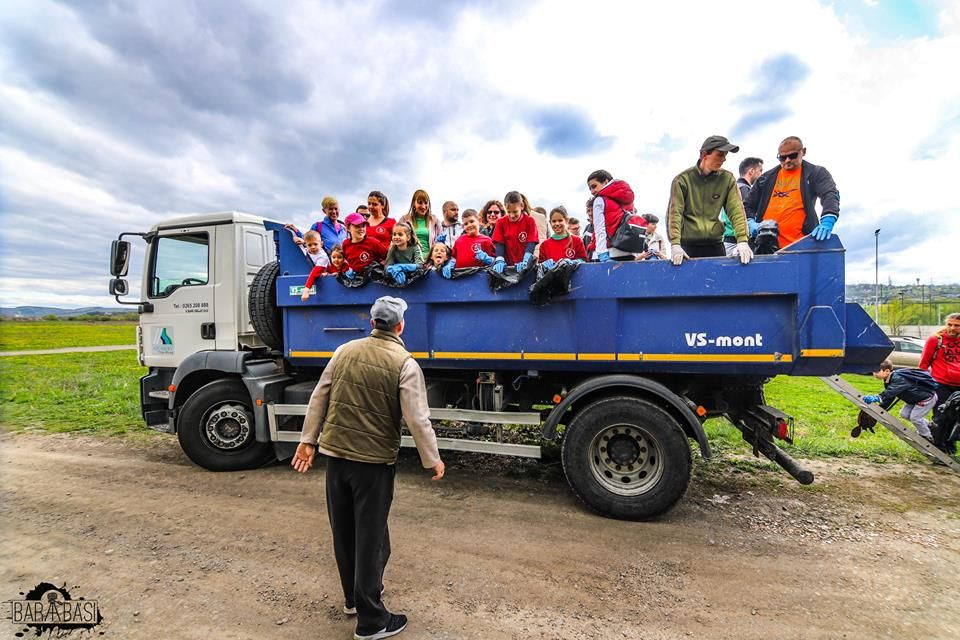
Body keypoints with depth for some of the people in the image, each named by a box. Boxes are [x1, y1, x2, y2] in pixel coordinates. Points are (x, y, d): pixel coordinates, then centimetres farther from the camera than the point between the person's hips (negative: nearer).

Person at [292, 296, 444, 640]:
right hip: (375, 460, -5)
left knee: (343, 531, 19)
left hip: (336, 453, 5)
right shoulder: (405, 363, -12)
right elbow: (417, 419, -15)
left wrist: (308, 440, 15)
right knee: (371, 537, 6)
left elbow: (318, 399, 6)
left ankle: (353, 596, 39)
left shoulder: (345, 351, 3)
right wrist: (432, 459, -3)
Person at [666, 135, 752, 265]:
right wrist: (675, 244, -25)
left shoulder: (727, 179, 4)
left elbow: (736, 210, -2)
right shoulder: (682, 179, -4)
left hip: (715, 243, 3)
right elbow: (674, 212, -12)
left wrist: (742, 240, -16)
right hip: (688, 245, -3)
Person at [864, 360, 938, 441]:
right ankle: (928, 426, 32)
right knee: (904, 414, 10)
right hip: (915, 398, 10)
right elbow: (888, 399, -2)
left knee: (915, 417, -9)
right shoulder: (889, 380, -5)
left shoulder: (898, 379, -35)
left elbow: (891, 392, -54)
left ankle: (928, 438, 15)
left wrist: (877, 398, -68)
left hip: (927, 396, -10)